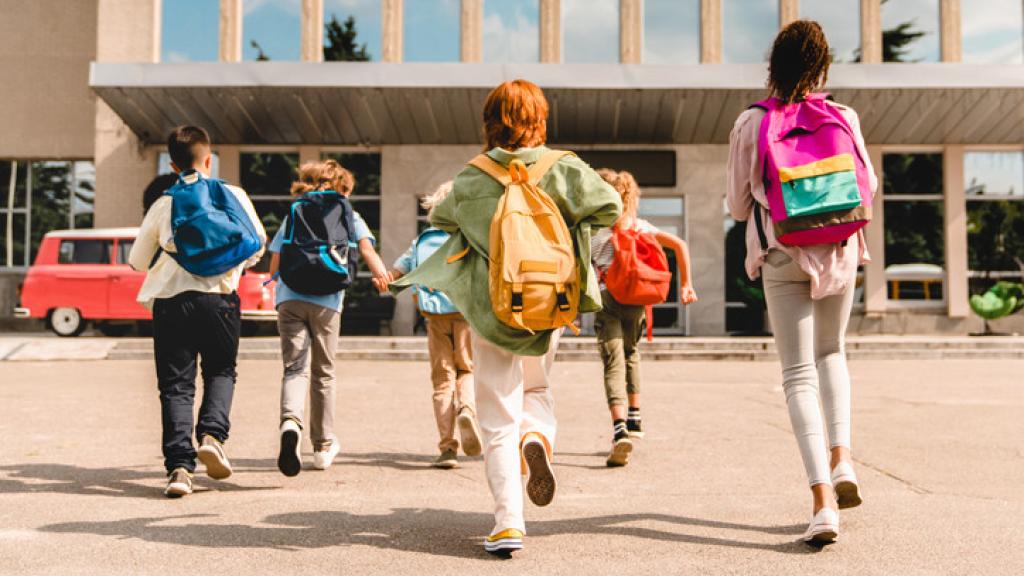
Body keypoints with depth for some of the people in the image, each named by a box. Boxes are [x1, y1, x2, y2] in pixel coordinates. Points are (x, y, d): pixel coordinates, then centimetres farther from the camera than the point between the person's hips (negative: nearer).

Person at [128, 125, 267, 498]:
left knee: (176, 384, 5)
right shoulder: (233, 196, 4)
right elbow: (258, 243, 13)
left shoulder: (163, 205, 6)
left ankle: (179, 466, -5)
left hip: (169, 301, 0)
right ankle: (212, 434, -5)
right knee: (221, 371, 19)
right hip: (219, 299, 0)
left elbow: (137, 261, 13)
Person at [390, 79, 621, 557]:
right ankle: (537, 435, -7)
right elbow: (610, 208, -9)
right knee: (537, 387, 26)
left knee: (499, 418, 5)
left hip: (491, 307, -1)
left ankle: (508, 519, -5)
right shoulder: (563, 170, -5)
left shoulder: (471, 179, -4)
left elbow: (440, 218, 11)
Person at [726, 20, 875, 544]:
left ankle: (823, 502, -9)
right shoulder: (843, 118, -2)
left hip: (782, 258, -1)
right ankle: (842, 458, 10)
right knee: (830, 353, 25)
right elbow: (866, 187, 9)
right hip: (838, 252, 2)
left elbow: (738, 206, 2)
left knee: (799, 373, 0)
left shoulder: (750, 124, -5)